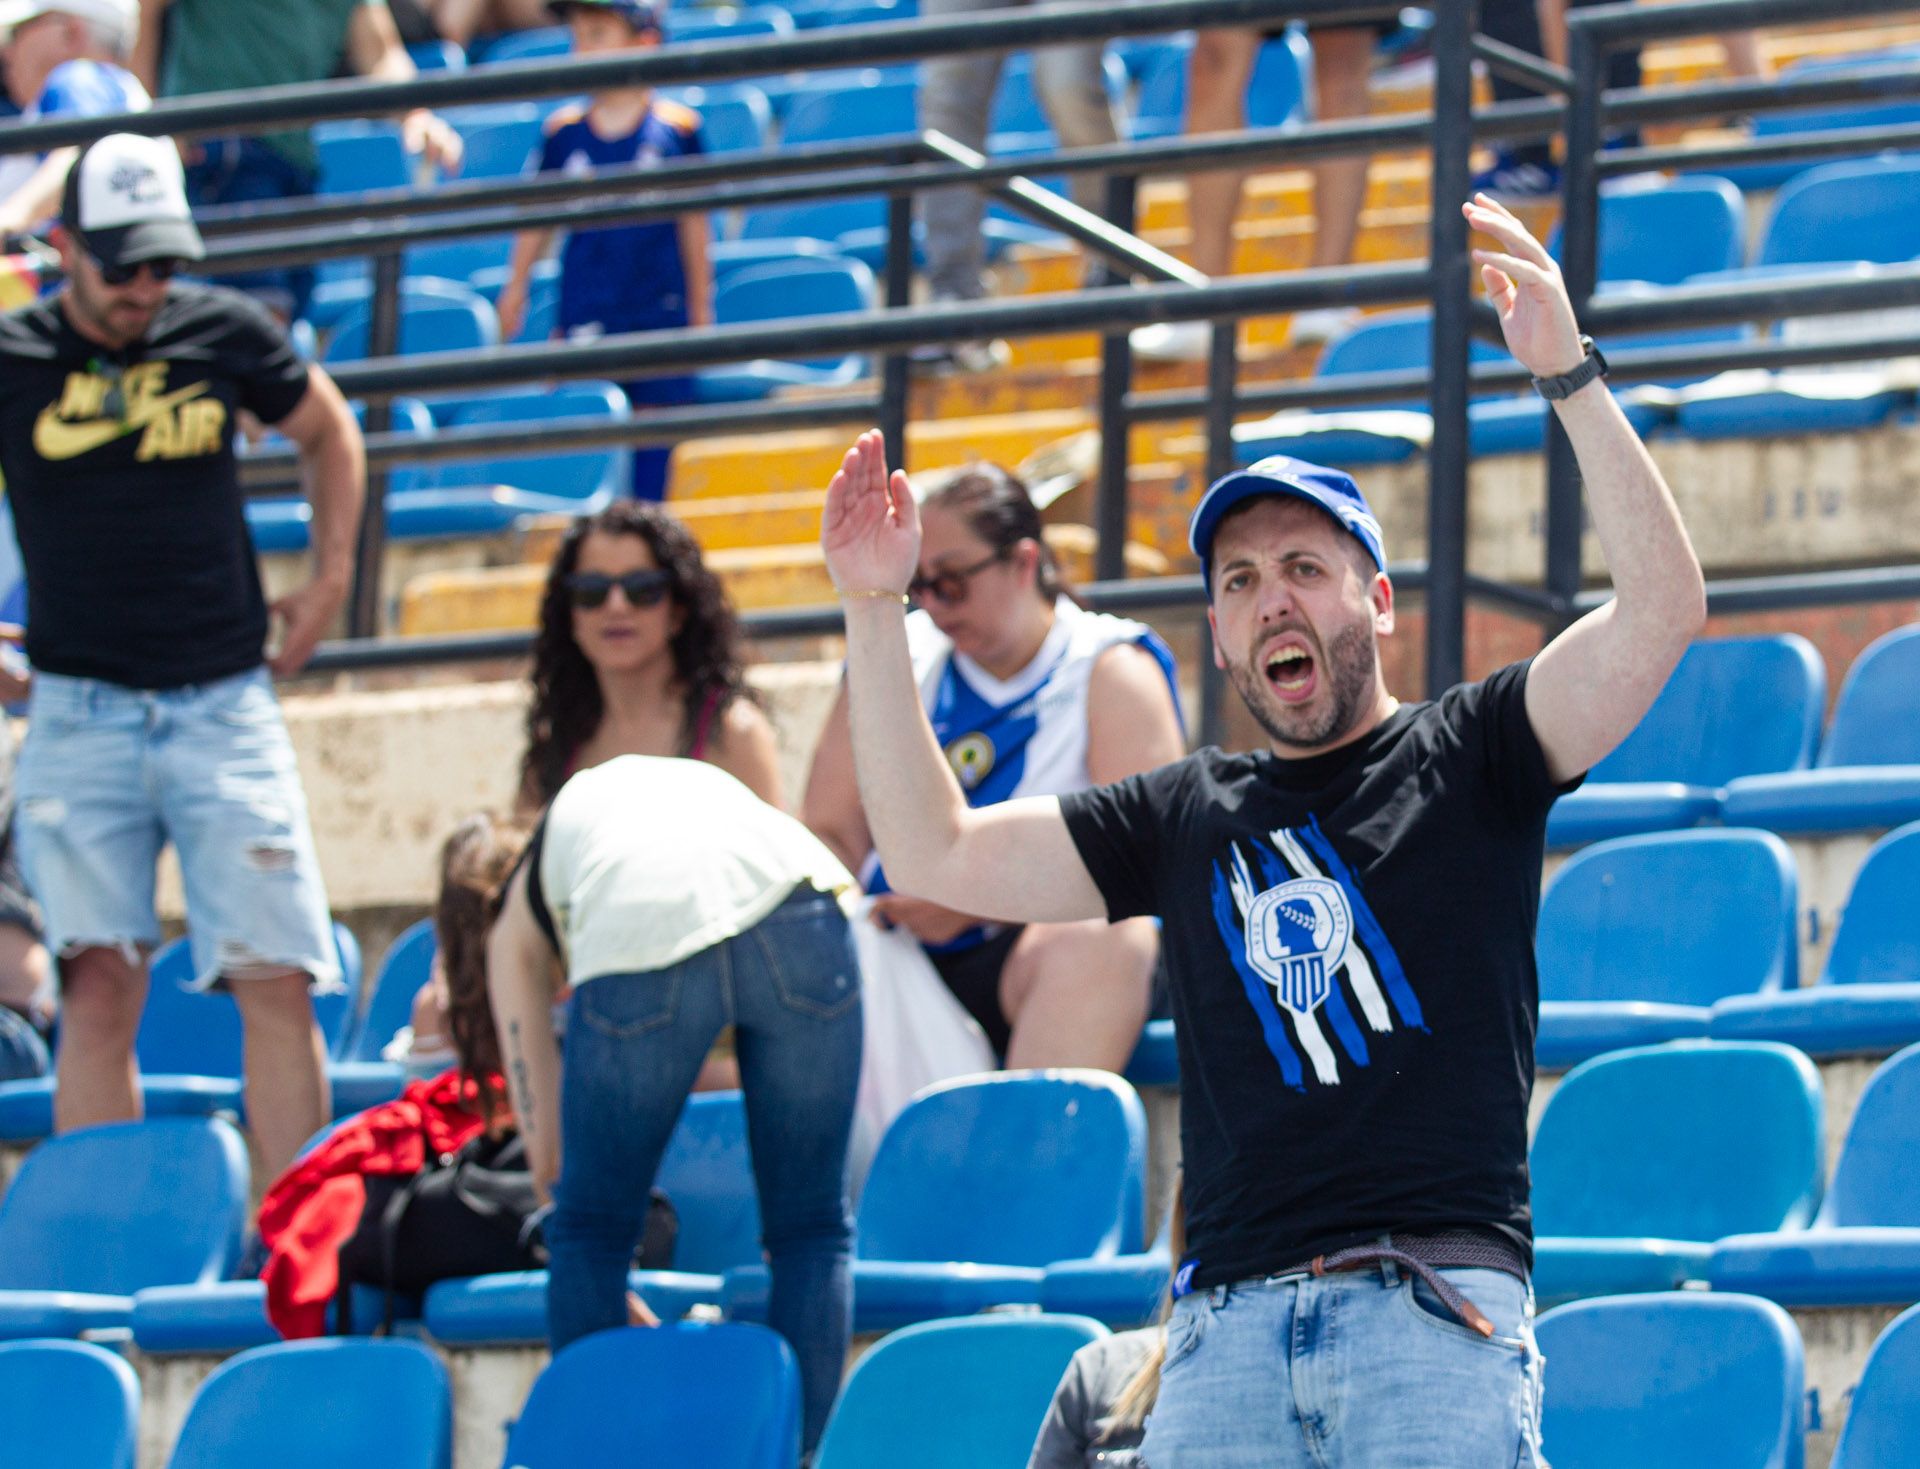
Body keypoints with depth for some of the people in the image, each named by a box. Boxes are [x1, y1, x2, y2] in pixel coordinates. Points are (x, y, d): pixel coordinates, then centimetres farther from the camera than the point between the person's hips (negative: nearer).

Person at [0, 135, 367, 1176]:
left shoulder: (226, 334, 3)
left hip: (225, 703, 2)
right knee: (98, 990, -6)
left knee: (277, 983, -3)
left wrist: (329, 577, 15)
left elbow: (326, 430, 22)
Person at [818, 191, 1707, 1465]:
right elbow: (935, 853, 21)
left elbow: (1664, 607, -3)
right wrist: (875, 610, 15)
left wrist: (1568, 372, -11)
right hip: (1229, 1329, 4)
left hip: (1437, 1319, -4)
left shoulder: (1467, 758, 10)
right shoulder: (1186, 818, 21)